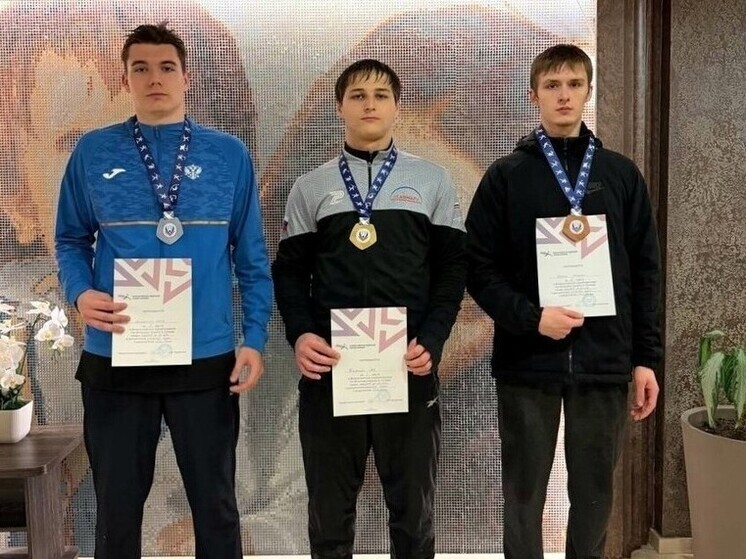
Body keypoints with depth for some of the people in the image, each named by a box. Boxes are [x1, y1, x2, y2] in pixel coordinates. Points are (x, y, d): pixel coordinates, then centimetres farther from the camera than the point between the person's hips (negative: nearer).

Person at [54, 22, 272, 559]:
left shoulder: (229, 153, 2)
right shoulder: (93, 151, 3)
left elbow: (251, 255, 3)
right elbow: (70, 240, 8)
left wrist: (255, 339, -4)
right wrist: (81, 294, -12)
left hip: (207, 358, 0)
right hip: (114, 360, 1)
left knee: (216, 505, 14)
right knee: (118, 506, 15)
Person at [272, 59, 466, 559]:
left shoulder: (433, 181, 9)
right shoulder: (311, 187, 11)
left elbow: (453, 268, 5)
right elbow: (290, 271, 8)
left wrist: (431, 341, -9)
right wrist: (300, 335, -10)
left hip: (410, 366, 0)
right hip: (330, 367, 1)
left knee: (414, 506, 9)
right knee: (330, 507, 10)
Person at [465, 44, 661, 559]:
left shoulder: (622, 175, 8)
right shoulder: (507, 175, 3)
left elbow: (645, 271, 8)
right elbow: (479, 268, -2)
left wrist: (646, 357, 4)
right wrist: (531, 318, -16)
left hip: (604, 363, 2)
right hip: (527, 363, -1)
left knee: (595, 492, 11)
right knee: (524, 494, 8)